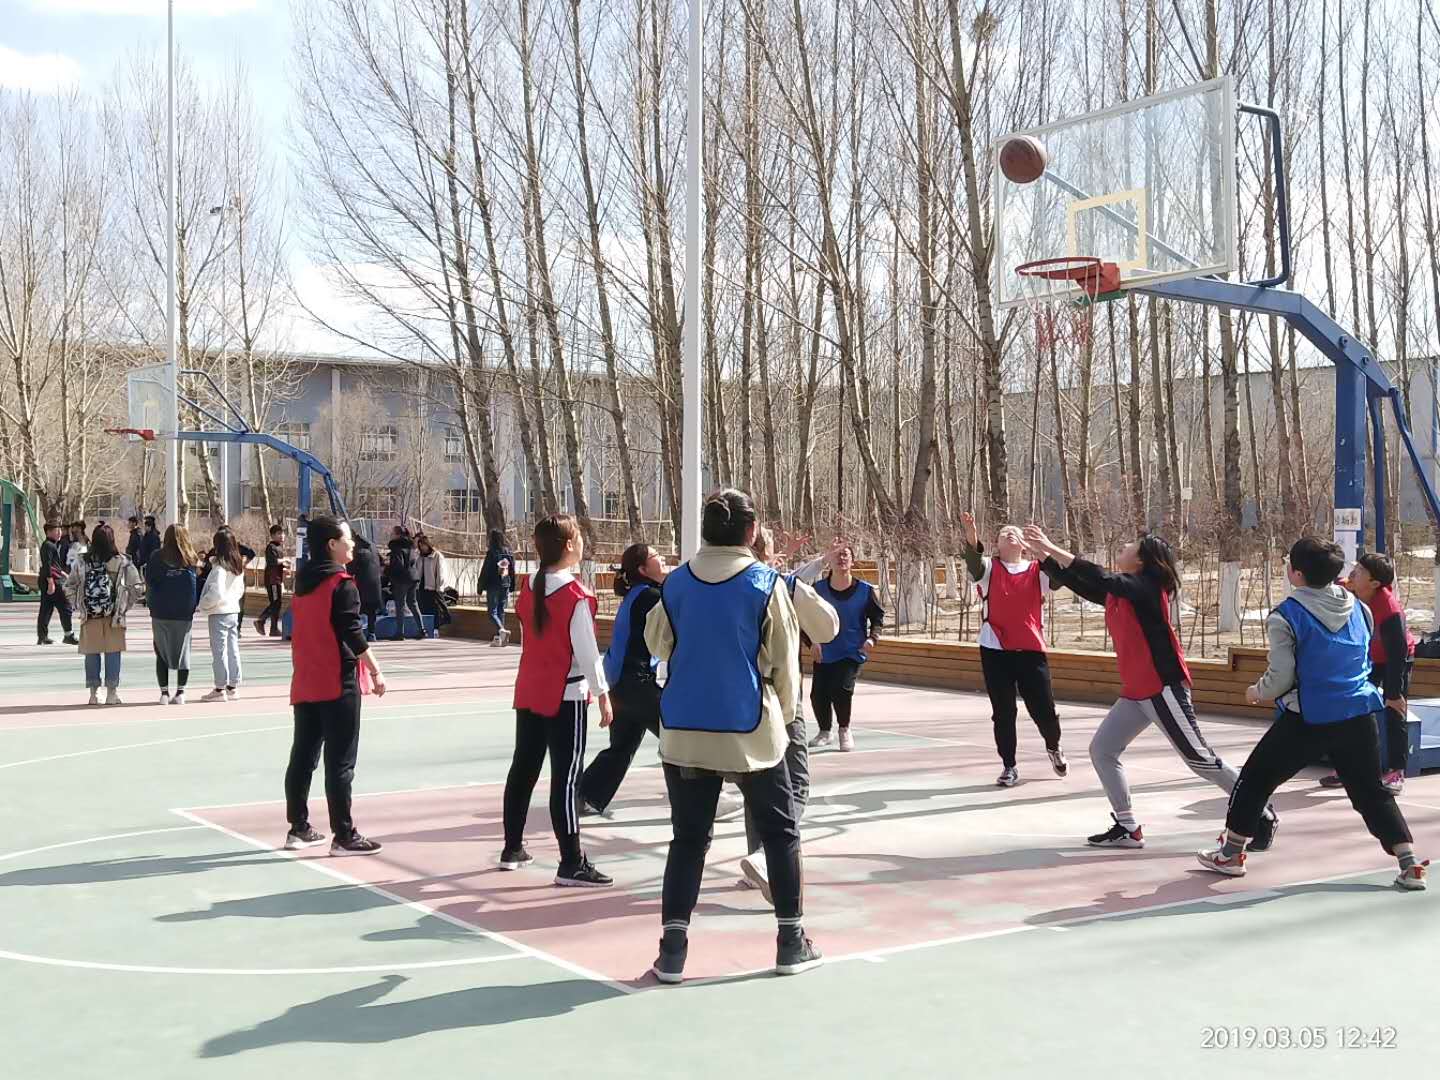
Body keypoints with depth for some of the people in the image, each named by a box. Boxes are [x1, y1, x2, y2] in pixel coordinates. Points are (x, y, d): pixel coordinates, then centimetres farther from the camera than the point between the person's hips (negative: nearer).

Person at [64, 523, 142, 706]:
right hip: (113, 616, -2)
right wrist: (125, 607, 3)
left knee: (92, 654, 10)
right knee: (112, 653, 6)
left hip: (90, 616, 2)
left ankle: (94, 694, 14)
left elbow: (68, 586, 1)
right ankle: (112, 693, 9)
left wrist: (78, 606, 10)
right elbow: (136, 587, -9)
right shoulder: (121, 562, -7)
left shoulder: (83, 562, -1)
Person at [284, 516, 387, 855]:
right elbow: (353, 634, -16)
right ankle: (344, 836, 0)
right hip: (339, 682, -8)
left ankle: (299, 829, 19)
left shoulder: (303, 582, 10)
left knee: (302, 757, 12)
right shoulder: (342, 584, -13)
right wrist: (376, 672, -10)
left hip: (305, 683, 8)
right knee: (340, 762, -3)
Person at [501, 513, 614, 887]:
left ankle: (513, 849, 28)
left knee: (523, 769, 16)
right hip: (566, 695, -7)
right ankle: (571, 864, -2)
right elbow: (587, 651, -16)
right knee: (566, 779, -5)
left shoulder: (529, 588, 4)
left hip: (529, 691, 7)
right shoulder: (575, 595, -16)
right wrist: (603, 694, -9)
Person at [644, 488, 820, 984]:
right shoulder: (766, 584, -8)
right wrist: (784, 712, 11)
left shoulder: (677, 582, -1)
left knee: (688, 836, 10)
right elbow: (784, 662, -4)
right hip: (750, 730, -2)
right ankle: (791, 940, 18)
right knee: (780, 831, 13)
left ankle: (673, 948, 6)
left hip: (685, 731, 3)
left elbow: (657, 642, 12)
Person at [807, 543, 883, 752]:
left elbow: (878, 616, 6)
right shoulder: (818, 589, -7)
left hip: (853, 652, -2)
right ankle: (824, 732, 29)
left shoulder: (865, 590, -8)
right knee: (818, 694, -2)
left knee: (841, 690, -20)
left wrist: (872, 638, -10)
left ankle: (844, 730, 9)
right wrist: (812, 642, -10)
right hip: (824, 653, 2)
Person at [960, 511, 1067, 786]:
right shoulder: (989, 569, 2)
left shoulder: (1037, 570, 4)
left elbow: (1058, 578, -16)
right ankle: (1009, 767, 15)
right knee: (1003, 711, 1)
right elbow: (973, 563, -21)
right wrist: (971, 538, -43)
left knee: (1044, 709, 3)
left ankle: (1054, 747, 35)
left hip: (1031, 650, 1)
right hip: (995, 650, 0)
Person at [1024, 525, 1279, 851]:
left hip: (1163, 688, -9)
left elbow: (1101, 578, -29)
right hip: (1135, 692, 9)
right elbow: (1079, 583, 15)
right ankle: (1128, 829, 9)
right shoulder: (1117, 592, 10)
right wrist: (1043, 552, 6)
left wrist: (1052, 549, -28)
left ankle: (1262, 815, 12)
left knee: (1200, 759, -3)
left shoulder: (1147, 587, -16)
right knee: (1102, 750, 4)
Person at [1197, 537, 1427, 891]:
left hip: (1308, 719, -5)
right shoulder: (1360, 609, 7)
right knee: (1372, 793, 15)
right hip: (1359, 716, 5)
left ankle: (1230, 854, 18)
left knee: (1255, 778, 12)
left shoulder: (1286, 616, -11)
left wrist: (1256, 691, 7)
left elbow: (1280, 678, -12)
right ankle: (1410, 865, 8)